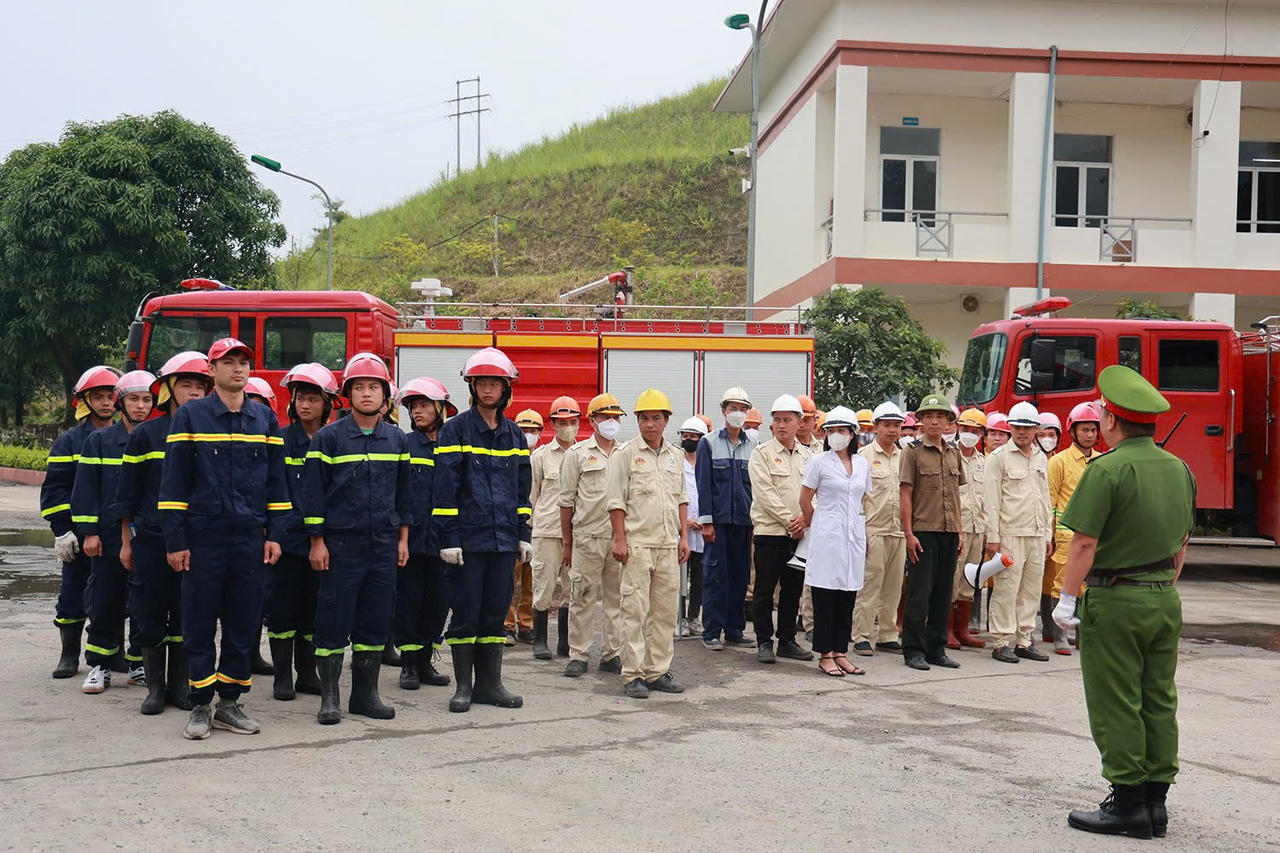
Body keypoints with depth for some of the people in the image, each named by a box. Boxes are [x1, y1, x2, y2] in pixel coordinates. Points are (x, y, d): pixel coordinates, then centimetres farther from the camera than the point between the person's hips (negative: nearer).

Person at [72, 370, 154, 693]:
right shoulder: (100, 441, 5)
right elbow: (86, 489, 3)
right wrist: (88, 531, -4)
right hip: (109, 536, -1)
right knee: (106, 603, 2)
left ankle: (139, 664, 15)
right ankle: (99, 667, 11)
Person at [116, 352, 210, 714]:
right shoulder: (145, 434, 1)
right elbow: (128, 493, 4)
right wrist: (126, 541, 2)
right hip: (151, 538, -1)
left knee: (186, 616, 4)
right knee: (151, 616, 4)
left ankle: (179, 685, 16)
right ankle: (155, 687, 15)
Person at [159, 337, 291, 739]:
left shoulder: (265, 419, 10)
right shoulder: (190, 416, 0)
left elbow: (276, 480, 12)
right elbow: (174, 481, -2)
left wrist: (275, 534, 5)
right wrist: (175, 540, -7)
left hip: (250, 537, 3)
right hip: (203, 536, -3)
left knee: (244, 622, 6)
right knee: (200, 623, 2)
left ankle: (230, 703, 16)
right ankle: (200, 706, 10)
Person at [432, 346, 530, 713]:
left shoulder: (514, 435, 13)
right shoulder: (456, 429, -2)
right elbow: (445, 487, -7)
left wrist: (524, 536, 12)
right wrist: (448, 538, -12)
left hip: (503, 540, 4)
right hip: (467, 540, -4)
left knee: (495, 612, 8)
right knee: (466, 612, 1)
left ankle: (490, 683, 15)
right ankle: (463, 686, 10)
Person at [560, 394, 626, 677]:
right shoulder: (578, 454, 4)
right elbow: (567, 500, 4)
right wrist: (567, 542, 2)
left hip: (621, 536, 3)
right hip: (587, 537, -3)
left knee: (616, 598, 6)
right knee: (582, 598, -1)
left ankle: (612, 654, 15)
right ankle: (578, 656, 6)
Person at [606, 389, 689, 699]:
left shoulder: (675, 456, 14)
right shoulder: (626, 454, -2)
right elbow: (616, 501, -5)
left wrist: (683, 536, 13)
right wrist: (620, 539, -11)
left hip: (668, 545, 6)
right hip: (637, 543, -5)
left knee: (666, 610, 7)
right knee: (635, 610, -5)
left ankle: (658, 671, 15)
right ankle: (633, 675, -2)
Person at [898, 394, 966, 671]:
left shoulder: (953, 453, 14)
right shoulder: (913, 452, -3)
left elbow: (955, 495, 18)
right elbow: (905, 495, -6)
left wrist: (960, 532, 12)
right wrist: (909, 534, -12)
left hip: (949, 533, 5)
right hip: (923, 533, -5)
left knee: (943, 593, 9)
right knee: (919, 593, -3)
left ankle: (936, 648, 17)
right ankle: (913, 650, 4)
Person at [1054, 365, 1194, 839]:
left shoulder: (1108, 470, -16)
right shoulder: (1179, 469, 8)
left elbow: (1085, 542, -18)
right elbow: (1182, 541, 15)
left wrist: (1068, 598, -11)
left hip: (1115, 601, -7)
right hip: (1166, 601, 7)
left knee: (1115, 706, 0)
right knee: (1159, 702, 11)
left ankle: (1127, 804, 4)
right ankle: (1155, 801, 17)